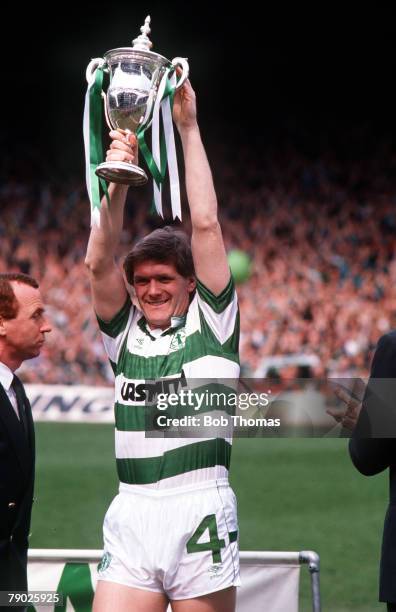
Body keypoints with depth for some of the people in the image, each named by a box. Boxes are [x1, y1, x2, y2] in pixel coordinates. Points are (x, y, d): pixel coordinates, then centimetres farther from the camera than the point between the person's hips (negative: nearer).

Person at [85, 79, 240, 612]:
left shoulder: (211, 321, 8)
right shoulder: (125, 332, 15)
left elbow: (206, 226, 2)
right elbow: (99, 263, 2)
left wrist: (188, 127, 3)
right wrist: (117, 182, -7)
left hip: (201, 511, -2)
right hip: (131, 514, 2)